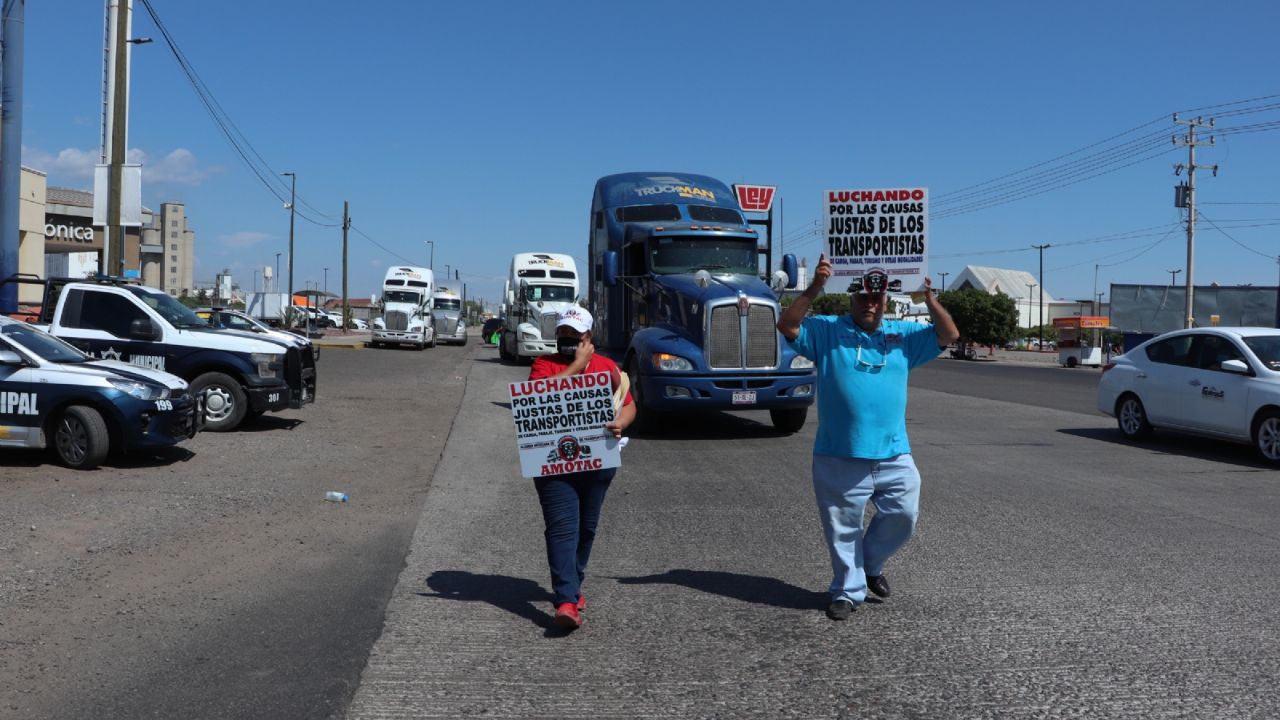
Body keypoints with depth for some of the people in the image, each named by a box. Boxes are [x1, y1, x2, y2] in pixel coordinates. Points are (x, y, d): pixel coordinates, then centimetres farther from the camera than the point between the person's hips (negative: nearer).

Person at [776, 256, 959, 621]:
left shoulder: (903, 335, 10)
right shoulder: (826, 331, 2)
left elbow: (949, 335, 5)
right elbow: (787, 326, -10)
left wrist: (930, 300, -10)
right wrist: (814, 289, -18)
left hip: (893, 454, 3)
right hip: (839, 457, -2)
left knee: (904, 515, 3)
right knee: (843, 528, 7)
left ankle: (870, 563, 29)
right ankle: (848, 590, 23)